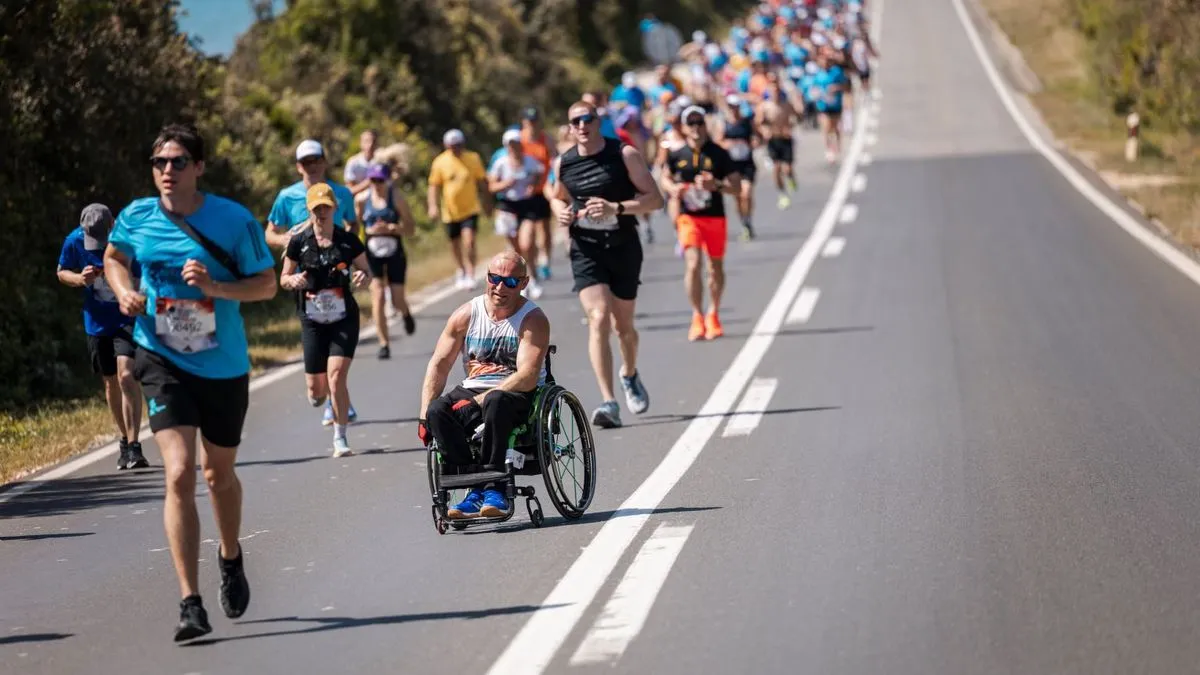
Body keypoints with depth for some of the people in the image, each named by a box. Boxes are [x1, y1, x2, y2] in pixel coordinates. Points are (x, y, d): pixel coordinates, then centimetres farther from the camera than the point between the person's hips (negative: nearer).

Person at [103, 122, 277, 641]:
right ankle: (190, 604, -17)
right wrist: (124, 292, -4)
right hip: (162, 362, -1)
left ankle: (230, 556, 51)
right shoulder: (135, 218, -4)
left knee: (219, 473, 19)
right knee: (179, 473, -17)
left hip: (223, 366, 1)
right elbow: (114, 257, 17)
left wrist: (216, 287, -21)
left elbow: (267, 285, -4)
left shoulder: (234, 221, -10)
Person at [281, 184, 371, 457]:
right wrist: (293, 280, -16)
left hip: (344, 319, -1)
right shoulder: (299, 242, -1)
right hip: (312, 322, 1)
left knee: (337, 374, -17)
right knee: (316, 388, 4)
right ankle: (319, 395, 44)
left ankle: (340, 438, -5)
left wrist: (362, 278, -16)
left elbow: (364, 271, 8)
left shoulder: (348, 241, -2)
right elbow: (283, 279, 7)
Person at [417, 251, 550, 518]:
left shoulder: (533, 319, -6)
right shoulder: (467, 314, 6)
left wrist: (480, 400, -26)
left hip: (520, 396, -4)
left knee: (496, 401, -39)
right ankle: (475, 489, -29)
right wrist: (424, 414, -7)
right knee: (438, 410, -28)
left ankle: (494, 488, -35)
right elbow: (439, 363, 5)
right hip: (473, 390, 4)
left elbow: (527, 376, -18)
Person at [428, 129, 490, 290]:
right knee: (455, 244, 14)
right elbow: (434, 186, 2)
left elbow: (482, 182, 8)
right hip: (450, 210, 2)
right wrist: (433, 206, -9)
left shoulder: (473, 159, -2)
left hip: (470, 209, -2)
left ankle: (470, 275, -13)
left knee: (469, 241, -17)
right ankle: (462, 271, 39)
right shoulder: (440, 162, -3)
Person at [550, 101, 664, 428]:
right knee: (598, 319, -19)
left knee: (622, 324, 13)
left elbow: (655, 199, -9)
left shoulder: (624, 155, -7)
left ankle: (630, 375, 47)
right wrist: (562, 213, -1)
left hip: (624, 249, 0)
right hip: (585, 251, 0)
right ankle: (609, 403, -25)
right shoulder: (563, 163, 2)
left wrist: (617, 208, -24)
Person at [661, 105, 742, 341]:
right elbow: (666, 177, 19)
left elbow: (737, 187, -4)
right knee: (693, 264, -17)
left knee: (716, 267, 12)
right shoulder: (677, 156, 1)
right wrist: (673, 188, -4)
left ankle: (713, 315, 31)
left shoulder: (718, 154, -4)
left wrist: (716, 185, -22)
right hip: (689, 217, 0)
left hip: (715, 217, 0)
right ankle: (697, 317, -10)